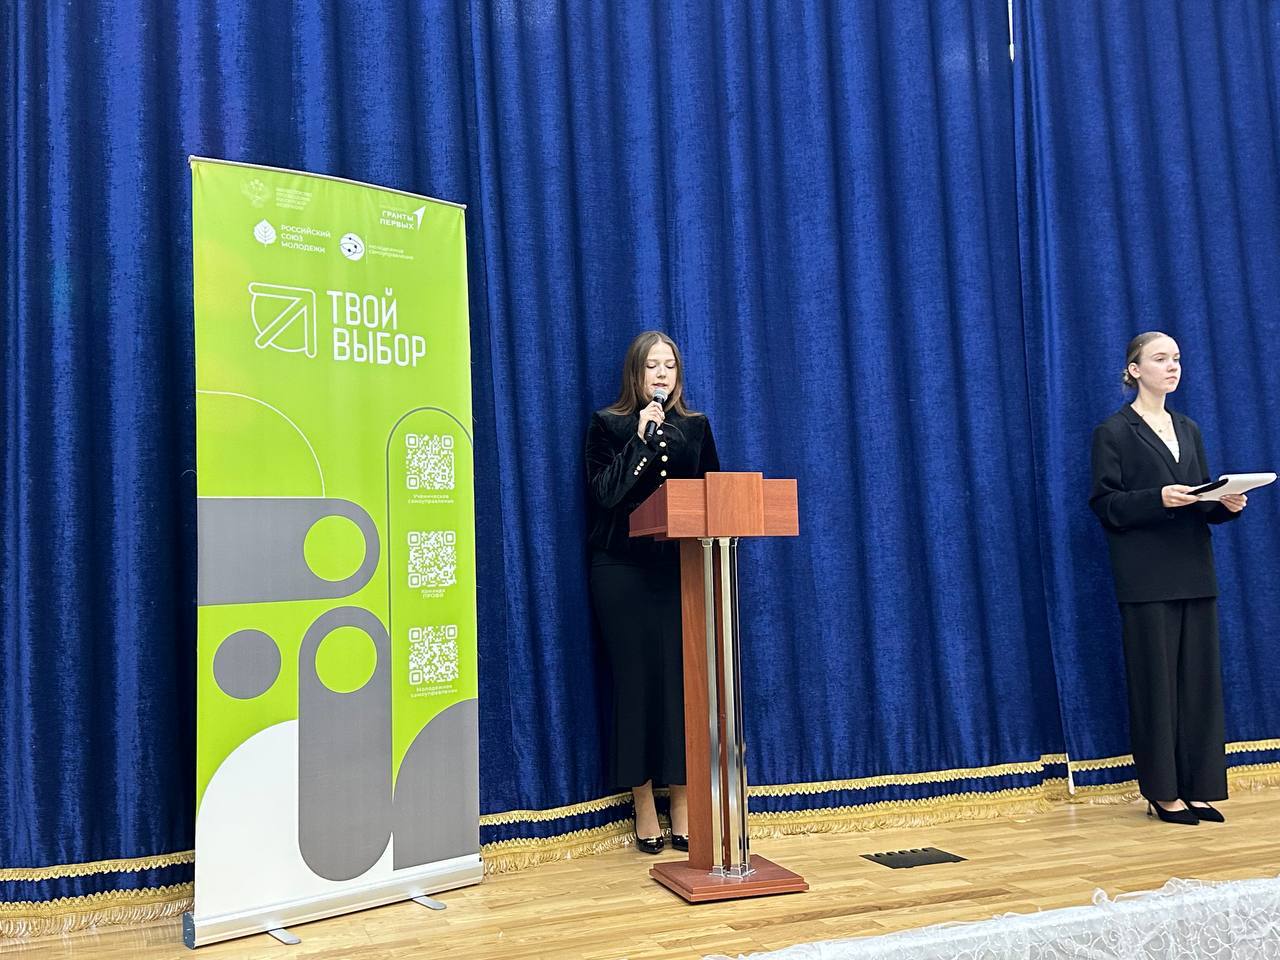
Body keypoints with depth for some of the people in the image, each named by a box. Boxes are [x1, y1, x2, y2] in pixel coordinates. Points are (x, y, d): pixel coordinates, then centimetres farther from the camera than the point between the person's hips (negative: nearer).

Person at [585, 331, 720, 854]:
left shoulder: (695, 427, 13)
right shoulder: (608, 424, 4)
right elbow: (604, 493, -8)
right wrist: (641, 438, -11)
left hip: (683, 569, 3)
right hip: (624, 570, -2)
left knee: (684, 680, 1)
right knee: (637, 681, 0)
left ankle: (683, 810, 11)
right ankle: (644, 811, 11)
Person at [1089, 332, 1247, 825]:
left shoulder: (1189, 429, 16)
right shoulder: (1114, 431, -2)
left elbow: (1204, 501, 18)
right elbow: (1105, 504, -8)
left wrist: (1227, 503, -3)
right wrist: (1158, 498, -22)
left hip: (1194, 573, 6)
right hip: (1147, 578, -6)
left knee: (1200, 678, 6)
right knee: (1155, 682, -2)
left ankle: (1198, 789, 14)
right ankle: (1162, 792, 8)